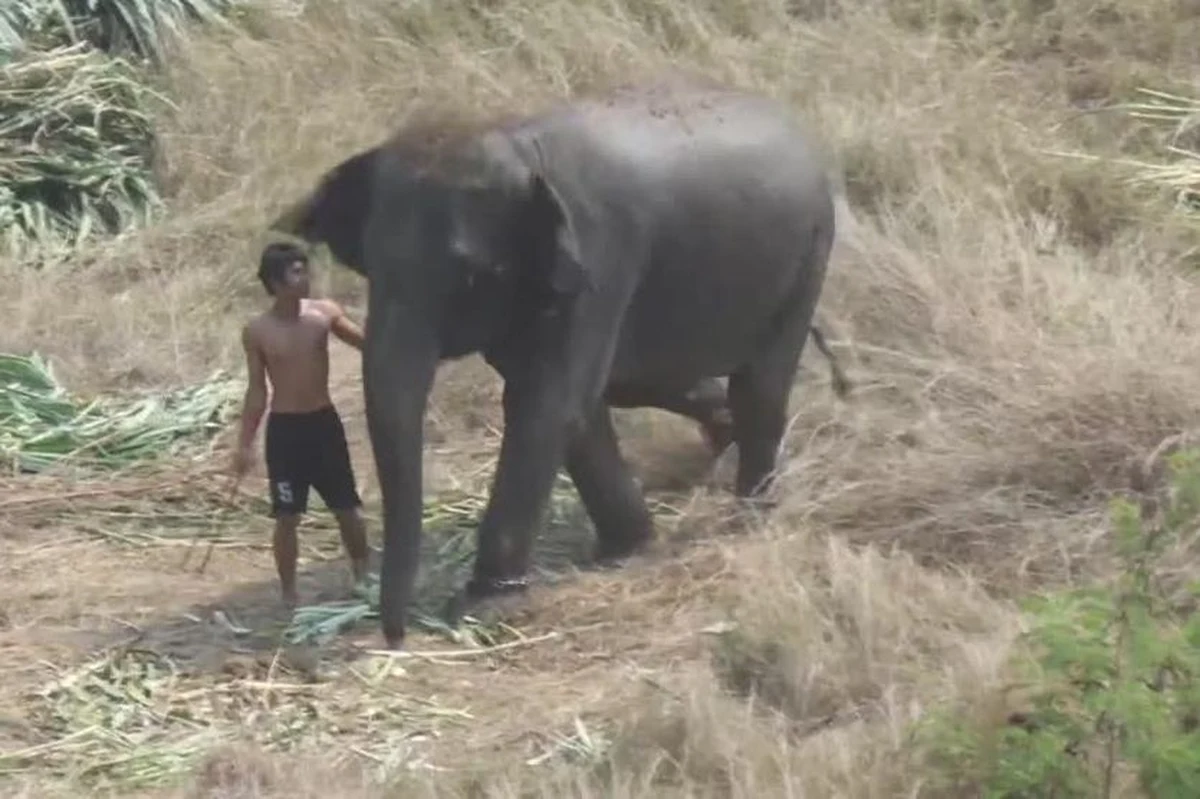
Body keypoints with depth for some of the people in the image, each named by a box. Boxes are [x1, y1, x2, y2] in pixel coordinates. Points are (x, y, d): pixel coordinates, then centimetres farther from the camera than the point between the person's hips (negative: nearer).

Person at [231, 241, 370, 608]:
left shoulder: (324, 313, -4)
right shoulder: (256, 331, -8)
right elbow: (257, 390, -1)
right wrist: (245, 444, -3)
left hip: (324, 421, 2)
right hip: (284, 428, -2)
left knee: (348, 508, 10)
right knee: (287, 517, 2)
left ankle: (364, 578, 28)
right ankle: (289, 594, 13)